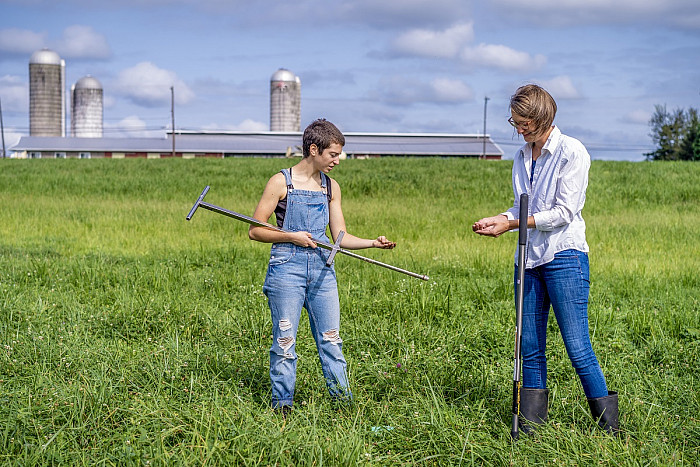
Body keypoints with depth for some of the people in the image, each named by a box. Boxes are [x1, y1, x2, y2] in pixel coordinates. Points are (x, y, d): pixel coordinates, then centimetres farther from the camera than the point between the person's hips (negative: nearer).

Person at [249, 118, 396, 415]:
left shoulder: (331, 187, 11)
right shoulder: (281, 182, -4)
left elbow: (341, 237, 12)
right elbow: (256, 230, -4)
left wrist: (373, 243, -2)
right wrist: (292, 236, -15)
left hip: (322, 269, 4)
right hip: (287, 268, -4)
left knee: (331, 339, 5)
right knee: (285, 341, 1)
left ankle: (343, 402, 11)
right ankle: (282, 406, 11)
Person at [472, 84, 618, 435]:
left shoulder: (572, 152, -8)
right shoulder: (522, 157, 13)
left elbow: (564, 212, -14)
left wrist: (512, 224, -15)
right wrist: (498, 220, -1)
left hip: (564, 256, -7)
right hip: (529, 259, 7)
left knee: (577, 347, -8)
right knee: (530, 347, 6)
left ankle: (609, 427, 1)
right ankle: (530, 425, 13)